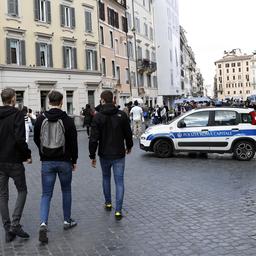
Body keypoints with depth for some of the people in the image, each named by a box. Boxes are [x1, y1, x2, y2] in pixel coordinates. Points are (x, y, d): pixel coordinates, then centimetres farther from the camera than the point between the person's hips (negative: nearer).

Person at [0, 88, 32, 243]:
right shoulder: (17, 114, -11)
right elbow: (19, 139, -20)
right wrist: (27, 155, -8)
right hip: (14, 161, -5)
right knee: (22, 191, 10)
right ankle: (15, 225, -2)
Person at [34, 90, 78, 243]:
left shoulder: (41, 119, -2)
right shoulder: (67, 120, -9)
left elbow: (36, 140, 8)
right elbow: (73, 142, -7)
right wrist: (74, 160, 5)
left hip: (47, 162, 2)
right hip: (64, 161, -1)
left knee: (46, 194, 6)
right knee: (66, 191, 16)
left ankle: (43, 224, -12)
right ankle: (67, 221, 25)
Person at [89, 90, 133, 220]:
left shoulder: (98, 117, -10)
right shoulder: (122, 115, -5)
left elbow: (94, 138, -13)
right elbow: (128, 133, 3)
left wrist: (92, 155, -3)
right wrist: (129, 146, 21)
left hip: (104, 155, 0)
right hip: (119, 154, 0)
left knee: (106, 178, 23)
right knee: (119, 181, 2)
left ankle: (108, 203, 34)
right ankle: (118, 210, -3)